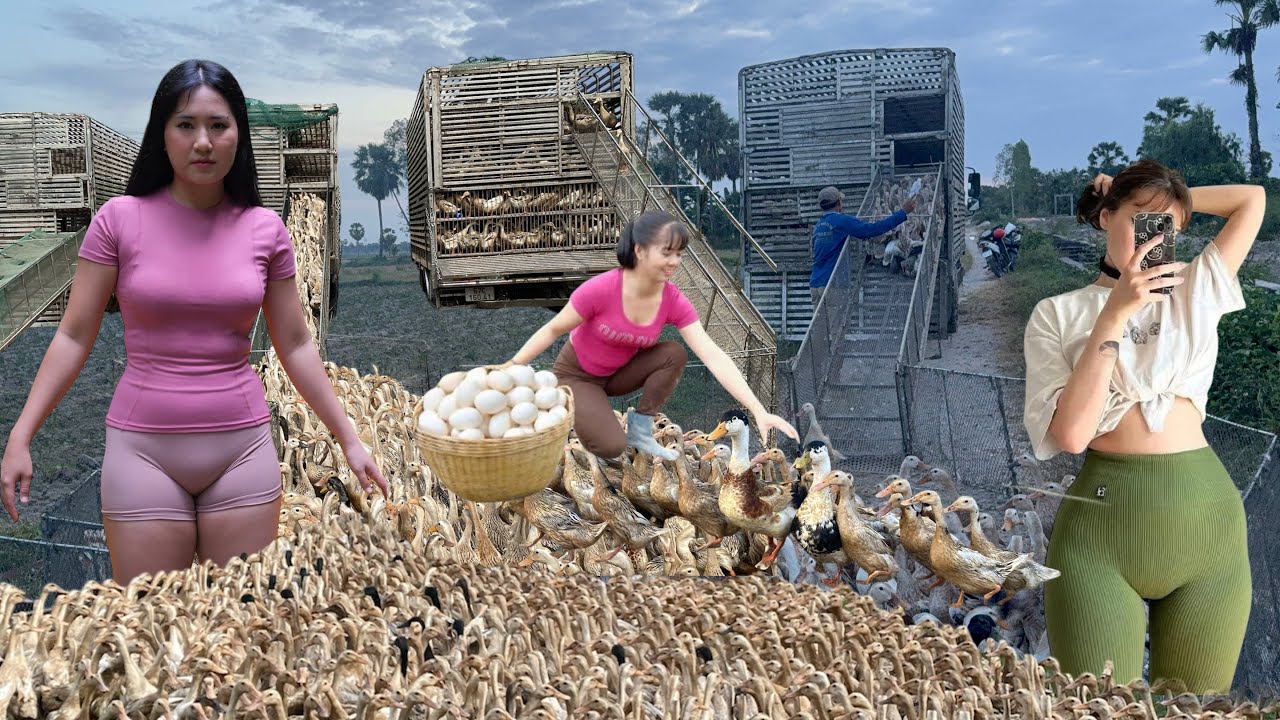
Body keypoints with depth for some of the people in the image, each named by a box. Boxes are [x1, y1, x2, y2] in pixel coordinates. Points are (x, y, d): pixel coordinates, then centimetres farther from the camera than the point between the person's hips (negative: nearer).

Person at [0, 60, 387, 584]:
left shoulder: (265, 230, 0)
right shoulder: (120, 220, -4)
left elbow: (295, 346, 6)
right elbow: (74, 337, -1)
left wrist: (348, 439, 5)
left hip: (243, 446, 1)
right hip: (143, 448, -1)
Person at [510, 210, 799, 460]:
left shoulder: (674, 301, -19)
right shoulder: (601, 289, -31)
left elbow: (714, 356, -27)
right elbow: (552, 330, -18)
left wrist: (759, 411, -36)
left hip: (619, 372, 5)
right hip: (576, 375, -5)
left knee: (675, 354, -21)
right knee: (612, 447, -26)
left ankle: (640, 431, -4)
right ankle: (572, 412, 7)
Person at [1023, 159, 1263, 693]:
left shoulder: (1196, 292, 12)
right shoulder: (1057, 314, 2)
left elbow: (1252, 199, 16)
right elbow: (1071, 434, -12)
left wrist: (1168, 202, 15)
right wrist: (1114, 314, -13)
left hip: (1206, 516, 3)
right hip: (1101, 523, -3)